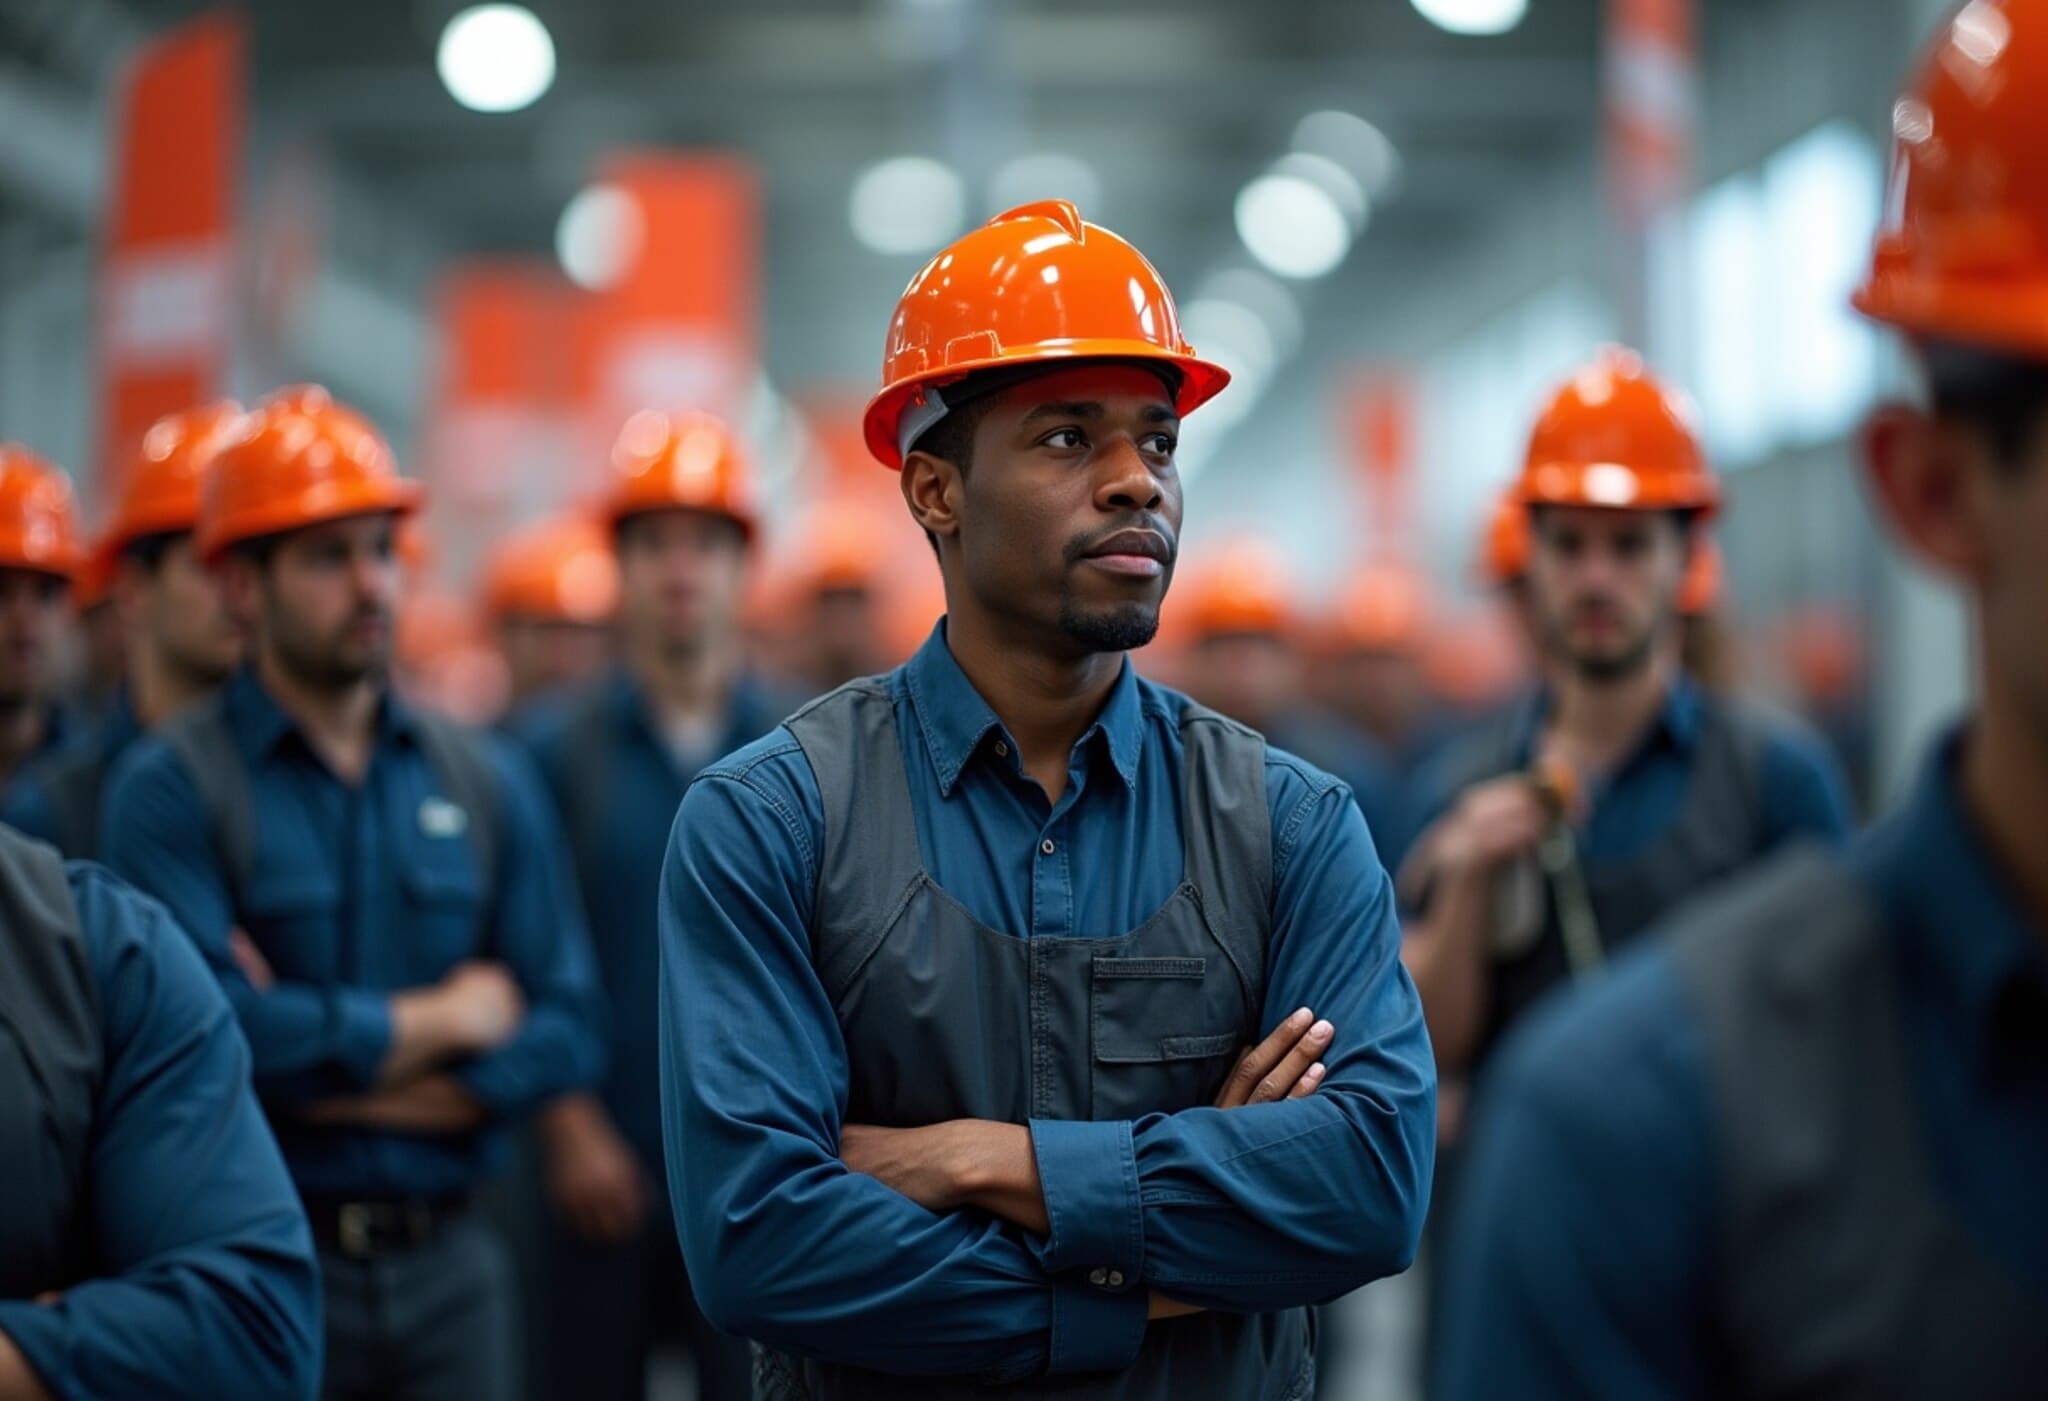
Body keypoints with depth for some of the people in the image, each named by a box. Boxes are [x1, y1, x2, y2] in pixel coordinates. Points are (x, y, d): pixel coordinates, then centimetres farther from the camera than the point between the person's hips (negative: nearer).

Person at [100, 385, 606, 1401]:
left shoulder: (488, 780, 8)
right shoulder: (171, 785, -6)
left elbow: (566, 1029, 2)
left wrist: (333, 1070, -10)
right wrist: (443, 1020, -6)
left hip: (449, 1266, 4)